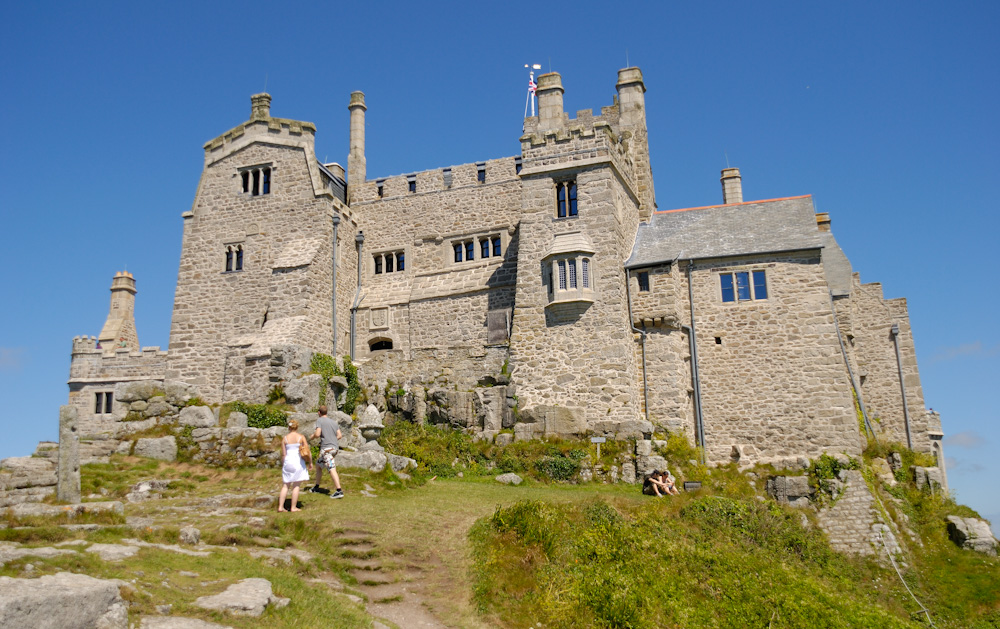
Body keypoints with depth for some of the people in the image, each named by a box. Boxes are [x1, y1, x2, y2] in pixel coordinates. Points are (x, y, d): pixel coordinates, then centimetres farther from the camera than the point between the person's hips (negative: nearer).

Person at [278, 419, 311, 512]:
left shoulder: (285, 438, 2)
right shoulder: (301, 437, -1)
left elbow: (283, 454, 2)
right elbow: (307, 451, -2)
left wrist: (283, 465, 13)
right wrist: (310, 462, 8)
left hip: (288, 462, 2)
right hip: (298, 462, -2)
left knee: (285, 485, 11)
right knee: (296, 486, 3)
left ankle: (280, 506, 9)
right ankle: (293, 507, 4)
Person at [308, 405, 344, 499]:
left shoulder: (319, 420, -2)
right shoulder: (333, 422, 17)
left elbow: (317, 434, -13)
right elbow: (339, 436, 13)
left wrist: (313, 436, 8)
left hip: (327, 448, -8)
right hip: (335, 447, 8)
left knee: (332, 469, -15)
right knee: (318, 465, 22)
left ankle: (339, 491, -24)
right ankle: (316, 487, 29)